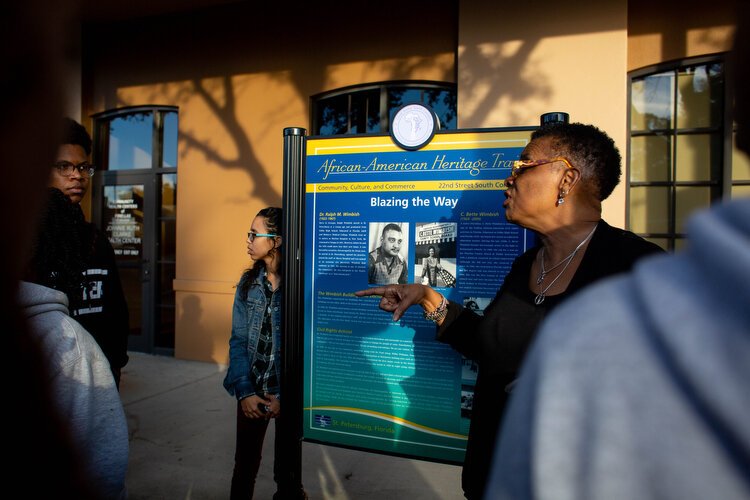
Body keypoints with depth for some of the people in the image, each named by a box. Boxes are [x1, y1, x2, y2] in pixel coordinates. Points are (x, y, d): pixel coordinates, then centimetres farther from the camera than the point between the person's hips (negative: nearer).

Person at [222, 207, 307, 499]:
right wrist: (245, 392, -9)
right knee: (244, 467, 17)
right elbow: (238, 340, 0)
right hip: (252, 391, 4)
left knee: (287, 470, 15)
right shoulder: (248, 283, 0)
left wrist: (284, 397, -15)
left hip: (289, 394, -3)